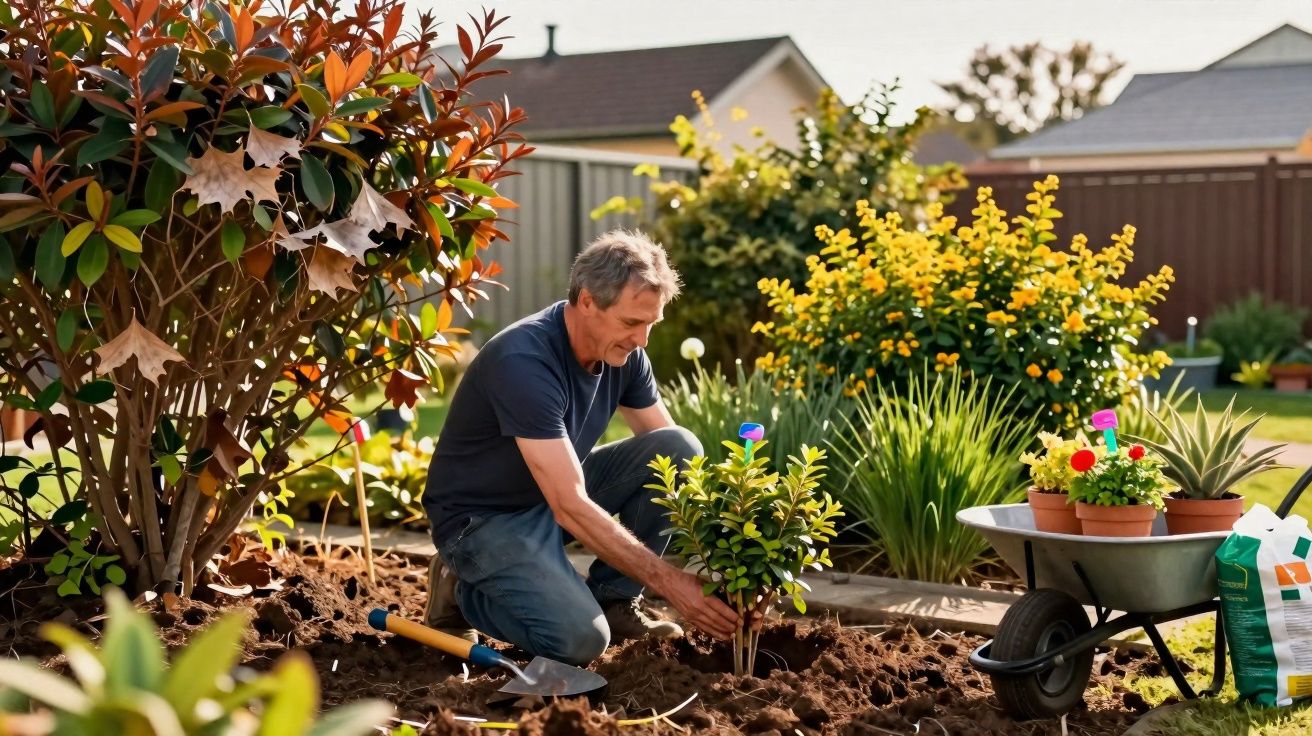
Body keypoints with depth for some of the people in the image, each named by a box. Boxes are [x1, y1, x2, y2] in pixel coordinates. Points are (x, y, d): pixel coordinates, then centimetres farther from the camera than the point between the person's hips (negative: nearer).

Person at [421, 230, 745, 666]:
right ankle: (464, 590, 1)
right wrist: (669, 582, -34)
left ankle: (613, 597, -1)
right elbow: (570, 508, -34)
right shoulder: (525, 361, -31)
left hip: (561, 493, 7)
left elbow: (673, 457, 0)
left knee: (680, 449, -13)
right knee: (581, 638, -27)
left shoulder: (623, 351, -8)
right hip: (484, 517, -7)